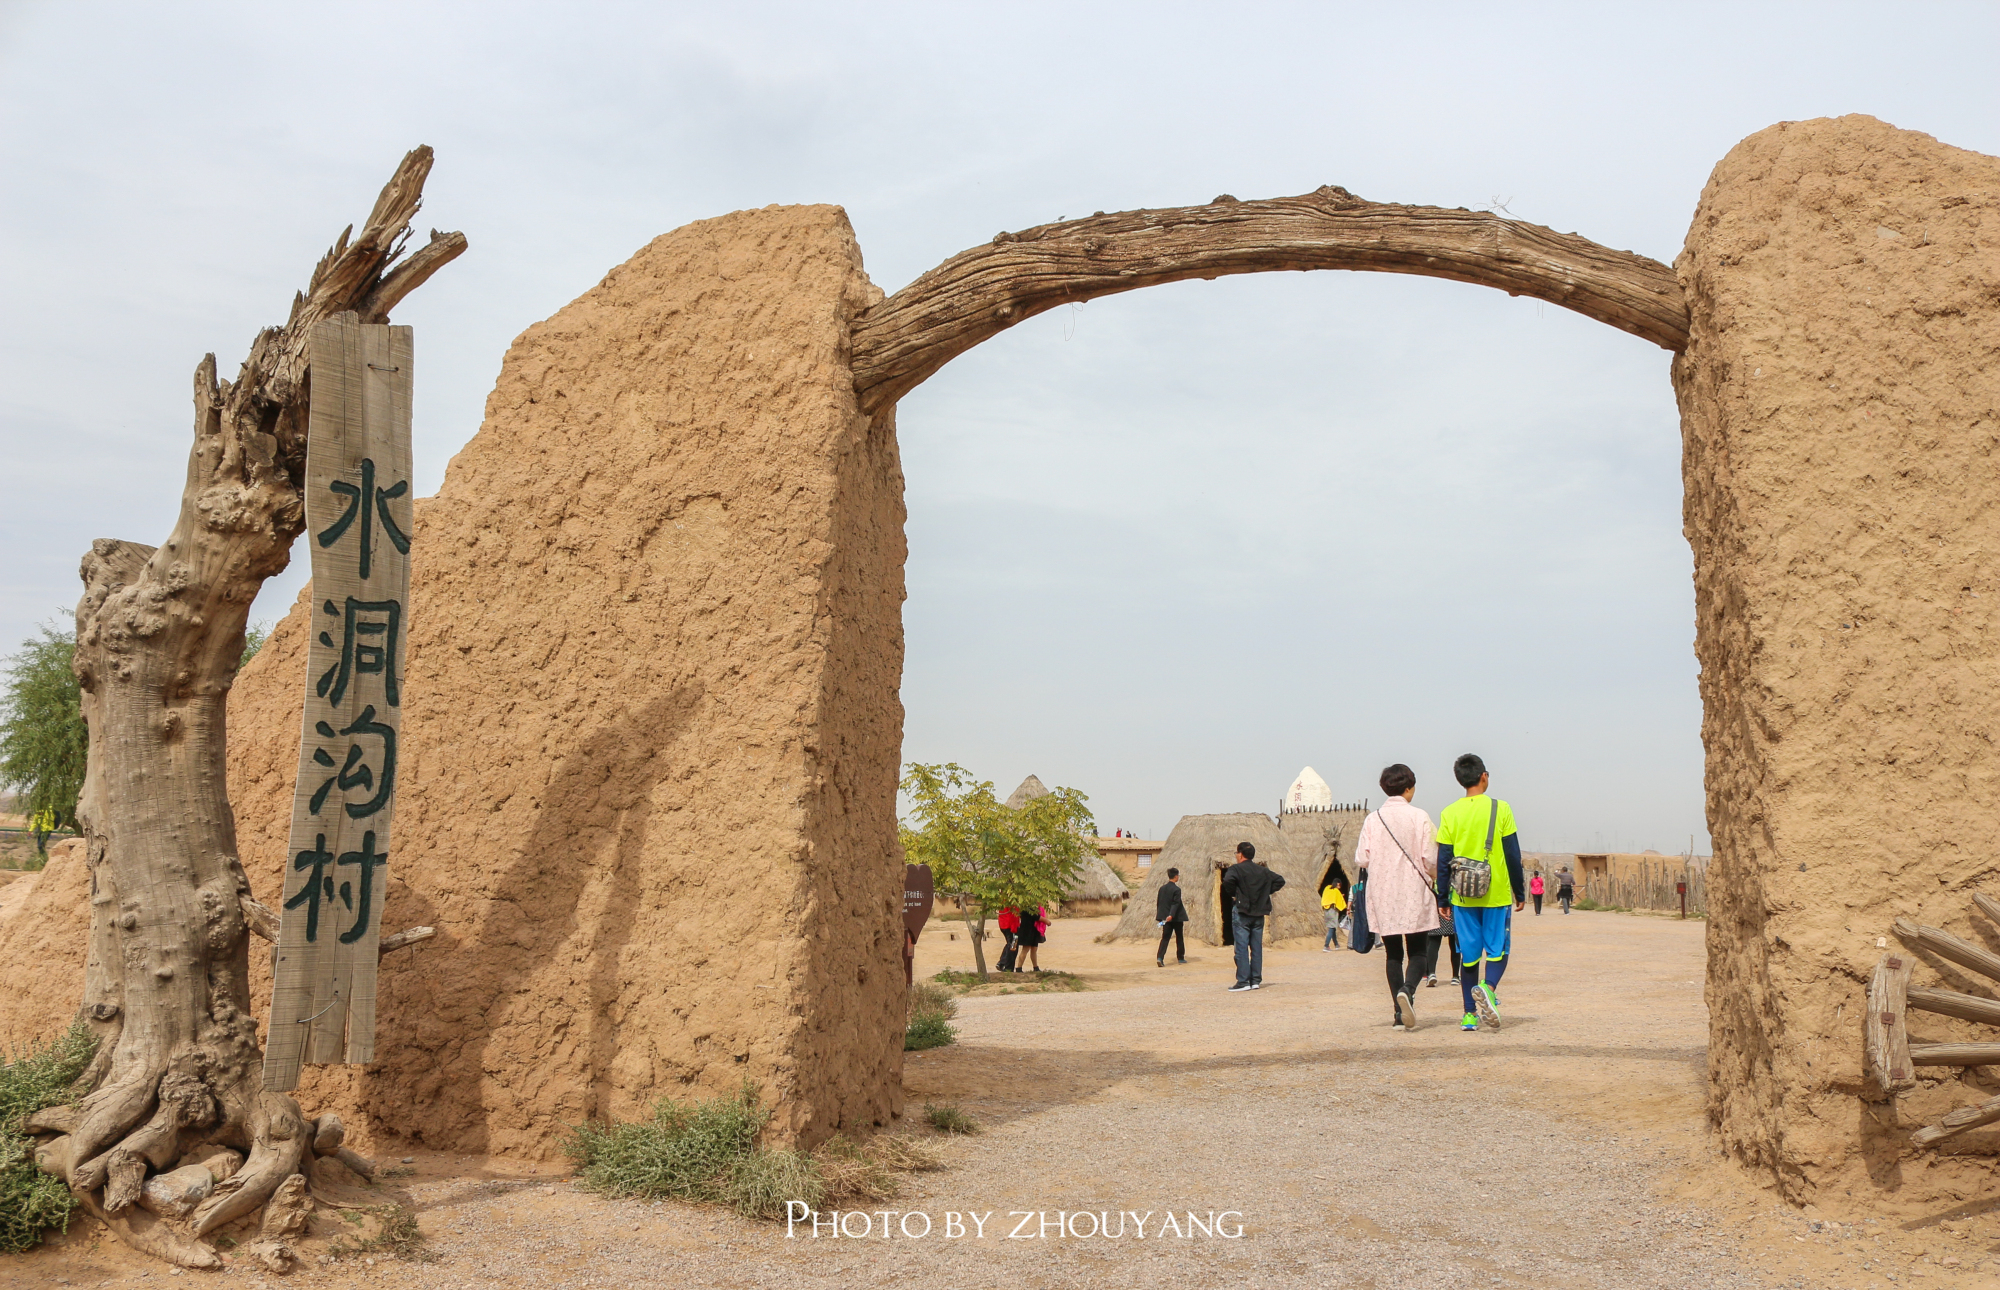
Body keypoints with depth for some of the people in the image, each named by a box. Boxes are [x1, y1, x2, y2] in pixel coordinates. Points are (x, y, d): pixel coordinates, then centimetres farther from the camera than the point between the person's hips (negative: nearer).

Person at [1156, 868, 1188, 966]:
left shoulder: (1162, 888, 5)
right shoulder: (1176, 889, -13)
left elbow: (1159, 902, 11)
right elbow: (1176, 903, -20)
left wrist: (1161, 916, 19)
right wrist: (1171, 915, -23)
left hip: (1165, 917, 5)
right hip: (1177, 917, -5)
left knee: (1165, 938, 0)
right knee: (1179, 938, 13)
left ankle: (1160, 957, -17)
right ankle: (1180, 958, 23)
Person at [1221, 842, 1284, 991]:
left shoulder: (1236, 869, -7)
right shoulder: (1263, 871, 12)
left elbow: (1228, 881, -26)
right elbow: (1280, 880, 16)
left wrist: (1233, 894, -9)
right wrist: (1265, 892, 12)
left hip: (1241, 912, -5)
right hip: (1258, 913, 6)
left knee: (1241, 947, -5)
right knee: (1257, 948, 9)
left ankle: (1243, 981, -8)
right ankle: (1256, 980, 10)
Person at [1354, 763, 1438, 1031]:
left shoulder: (1372, 820, 2)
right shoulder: (1419, 817, -5)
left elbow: (1361, 860, -2)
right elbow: (1430, 859, -9)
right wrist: (1433, 879, 12)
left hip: (1383, 898, 2)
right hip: (1415, 896, -2)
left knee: (1393, 954, 10)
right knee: (1418, 951, 6)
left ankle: (1400, 1013, 5)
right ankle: (1407, 989, -23)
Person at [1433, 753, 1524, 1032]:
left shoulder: (1449, 813, 0)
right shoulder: (1500, 809, -5)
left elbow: (1443, 861, 1)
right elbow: (1513, 855, -2)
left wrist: (1443, 898, 8)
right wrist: (1520, 892, 7)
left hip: (1463, 896, 2)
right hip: (1497, 894, -2)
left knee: (1469, 954, 10)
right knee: (1497, 948, 8)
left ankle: (1470, 1014, 9)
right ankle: (1489, 988, -20)